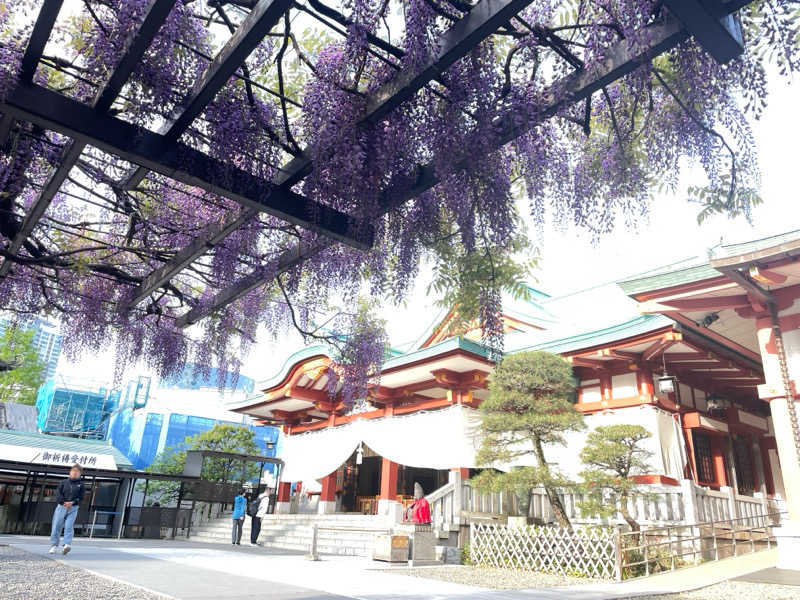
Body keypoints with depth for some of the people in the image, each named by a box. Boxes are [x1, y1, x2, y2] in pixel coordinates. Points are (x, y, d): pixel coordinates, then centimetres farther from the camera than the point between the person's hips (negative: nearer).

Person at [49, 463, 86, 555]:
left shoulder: (80, 485, 8)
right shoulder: (64, 482, 9)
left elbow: (81, 497, 3)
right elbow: (58, 493, 0)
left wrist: (72, 502, -14)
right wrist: (63, 502, -13)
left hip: (73, 508, -1)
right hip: (61, 506, 1)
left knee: (69, 526, -14)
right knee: (56, 526, 3)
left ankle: (67, 544, -22)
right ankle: (54, 545, 17)